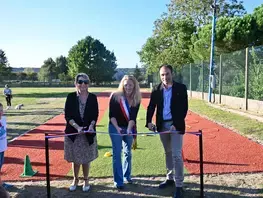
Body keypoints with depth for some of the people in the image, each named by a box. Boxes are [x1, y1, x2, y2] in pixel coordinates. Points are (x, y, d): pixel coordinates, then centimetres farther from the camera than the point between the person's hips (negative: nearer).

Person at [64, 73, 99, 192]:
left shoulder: (93, 97, -2)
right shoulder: (71, 97, -5)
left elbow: (95, 115, 0)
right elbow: (67, 115, -8)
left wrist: (91, 125, -19)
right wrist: (77, 126, -22)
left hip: (88, 133, 0)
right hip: (73, 132, 0)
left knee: (86, 159, 11)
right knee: (75, 159, 12)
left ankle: (86, 181, 32)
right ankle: (75, 180, 35)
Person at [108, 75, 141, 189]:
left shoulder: (136, 99, -8)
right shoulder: (115, 96, -15)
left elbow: (133, 117, -15)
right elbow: (111, 115, -15)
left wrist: (129, 129, -30)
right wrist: (117, 127, -27)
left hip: (129, 128, 3)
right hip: (115, 127, -3)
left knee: (128, 153, 14)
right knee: (117, 154, -2)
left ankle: (127, 176, 33)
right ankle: (118, 181, 6)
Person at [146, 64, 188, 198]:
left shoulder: (181, 88, -6)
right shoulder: (156, 90, 3)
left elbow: (184, 108, -9)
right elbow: (151, 107, 2)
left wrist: (176, 124, -17)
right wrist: (149, 122, -14)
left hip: (176, 125, -4)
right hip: (162, 125, 4)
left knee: (176, 155, -5)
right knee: (168, 153, 17)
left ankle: (179, 185, 5)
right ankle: (170, 178, 32)